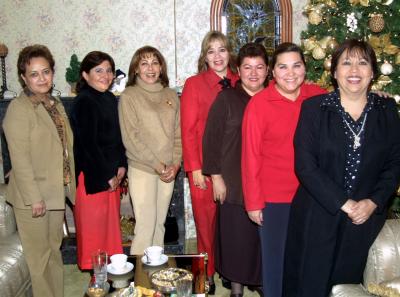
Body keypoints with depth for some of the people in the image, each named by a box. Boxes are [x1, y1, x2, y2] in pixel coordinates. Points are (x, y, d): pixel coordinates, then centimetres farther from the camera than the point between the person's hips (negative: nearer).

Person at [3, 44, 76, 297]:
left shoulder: (56, 105, 11)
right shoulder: (19, 108, -12)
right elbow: (20, 158, -17)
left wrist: (70, 187, 11)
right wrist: (34, 198, -19)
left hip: (57, 193, 7)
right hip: (33, 197, -7)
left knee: (54, 250, 18)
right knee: (40, 256, 4)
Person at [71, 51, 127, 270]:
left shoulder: (110, 99, 11)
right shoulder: (84, 102, -15)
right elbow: (88, 144, -19)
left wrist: (121, 166, 2)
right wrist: (106, 176, -14)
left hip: (111, 175, 8)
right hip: (91, 177, -8)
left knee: (111, 222, 17)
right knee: (94, 226, 3)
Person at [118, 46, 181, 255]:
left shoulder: (171, 95, 10)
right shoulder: (129, 96, -4)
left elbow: (178, 133, 9)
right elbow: (130, 138, -10)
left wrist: (175, 163, -4)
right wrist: (157, 164, -12)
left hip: (169, 170, 4)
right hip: (142, 169, -4)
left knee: (159, 224, 12)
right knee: (146, 226, -5)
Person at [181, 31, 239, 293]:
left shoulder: (239, 84, 7)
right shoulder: (194, 84, -1)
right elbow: (188, 129, -4)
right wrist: (195, 168, -8)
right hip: (204, 166, -2)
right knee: (206, 220, 6)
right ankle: (208, 274, 23)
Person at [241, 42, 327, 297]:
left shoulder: (318, 97, -3)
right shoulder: (259, 103, -11)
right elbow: (251, 155, -9)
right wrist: (253, 202, -8)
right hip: (273, 198, -3)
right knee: (275, 257, 14)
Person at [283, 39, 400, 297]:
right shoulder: (314, 108, -6)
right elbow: (305, 166, -12)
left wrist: (373, 202, -11)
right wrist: (344, 204, -15)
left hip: (367, 218, 3)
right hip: (317, 217, -2)